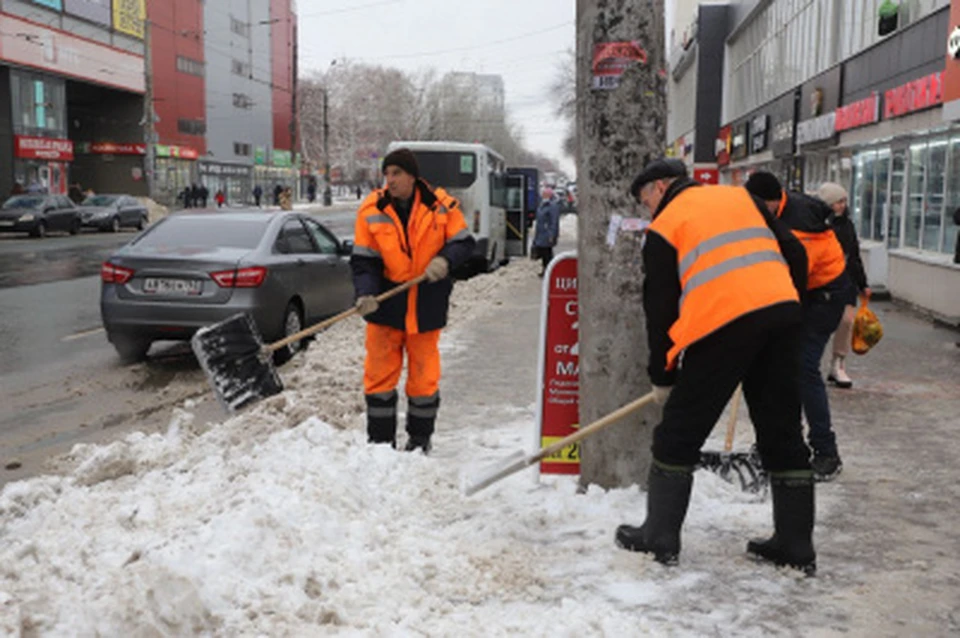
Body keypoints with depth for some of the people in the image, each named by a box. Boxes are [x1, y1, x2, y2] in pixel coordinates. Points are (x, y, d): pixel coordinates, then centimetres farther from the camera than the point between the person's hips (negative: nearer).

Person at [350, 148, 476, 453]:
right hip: (386, 305, 1)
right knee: (379, 374, 5)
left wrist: (445, 259, -19)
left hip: (426, 306, 0)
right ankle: (380, 440, 18)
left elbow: (463, 242, 2)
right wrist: (365, 294, -21)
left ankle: (420, 439, 26)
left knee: (424, 378, 9)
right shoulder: (372, 210, -3)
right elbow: (363, 260, -4)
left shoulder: (441, 205, -4)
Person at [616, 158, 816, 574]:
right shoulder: (742, 197, 21)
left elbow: (660, 306, 7)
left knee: (679, 434, 9)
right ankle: (796, 546, 20)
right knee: (783, 434, 14)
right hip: (782, 314, 6)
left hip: (722, 326, -5)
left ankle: (659, 538, 15)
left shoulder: (664, 226, 8)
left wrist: (662, 375, 15)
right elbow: (794, 254, 15)